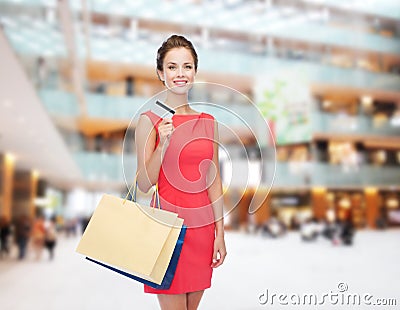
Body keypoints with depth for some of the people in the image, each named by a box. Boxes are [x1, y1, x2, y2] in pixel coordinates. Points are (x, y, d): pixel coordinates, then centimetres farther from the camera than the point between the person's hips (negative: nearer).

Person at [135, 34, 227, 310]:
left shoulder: (208, 122, 7)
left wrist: (220, 233, 7)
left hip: (202, 226, 4)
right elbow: (144, 185, -7)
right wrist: (163, 144, -21)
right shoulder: (150, 120, -5)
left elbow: (214, 181, 9)